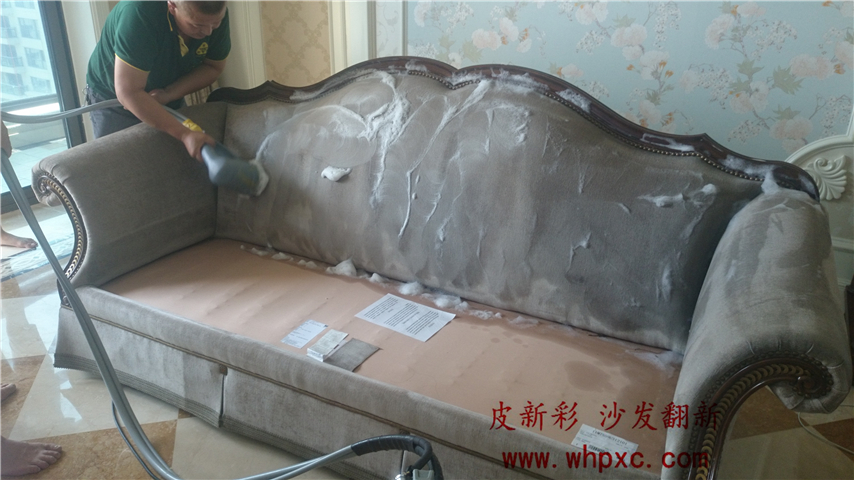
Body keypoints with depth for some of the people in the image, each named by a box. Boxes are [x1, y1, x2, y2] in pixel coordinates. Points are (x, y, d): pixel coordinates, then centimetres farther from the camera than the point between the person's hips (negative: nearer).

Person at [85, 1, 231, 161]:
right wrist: (185, 134, -47)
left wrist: (169, 94, -26)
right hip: (113, 97, -4)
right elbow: (129, 93, -39)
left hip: (170, 96, 4)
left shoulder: (215, 13, -22)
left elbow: (213, 67, -9)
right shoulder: (139, 13, -37)